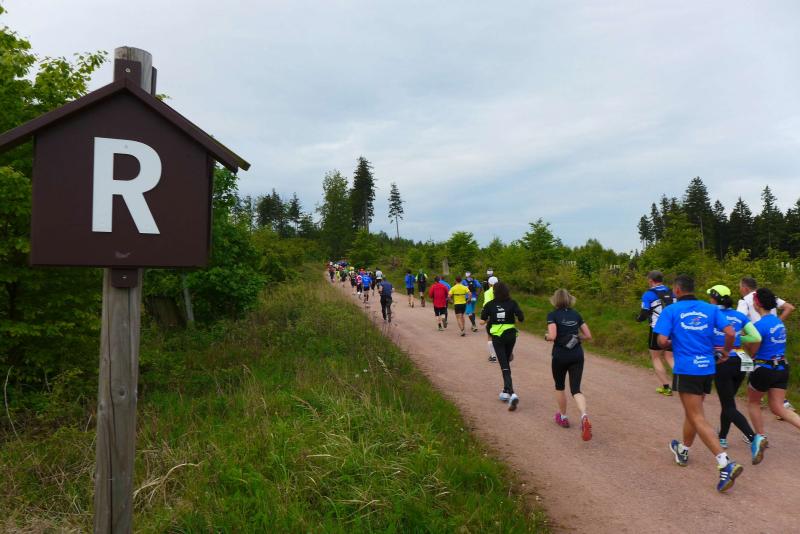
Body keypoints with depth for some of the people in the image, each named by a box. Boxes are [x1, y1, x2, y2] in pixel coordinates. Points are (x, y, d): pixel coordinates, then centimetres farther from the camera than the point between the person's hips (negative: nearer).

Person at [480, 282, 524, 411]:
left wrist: (489, 320, 14)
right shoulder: (512, 303, -4)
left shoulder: (490, 304, -4)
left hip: (497, 337, -2)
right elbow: (521, 318, -13)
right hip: (510, 335, 2)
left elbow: (482, 321, -7)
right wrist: (514, 320, 8)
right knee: (506, 362, 22)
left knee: (505, 366, -3)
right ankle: (506, 391, 27)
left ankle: (512, 394, -20)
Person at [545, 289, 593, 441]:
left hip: (560, 356, -3)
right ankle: (584, 416, -25)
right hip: (577, 355, 3)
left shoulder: (553, 315, -5)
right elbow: (588, 335, 7)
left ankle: (563, 417, 34)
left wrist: (546, 337, 4)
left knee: (560, 387, 20)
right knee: (576, 389, 2)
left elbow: (552, 336, -18)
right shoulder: (576, 314, 8)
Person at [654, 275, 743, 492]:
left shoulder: (671, 310, -5)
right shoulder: (710, 309, 5)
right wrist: (725, 352, 13)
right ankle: (683, 450, 41)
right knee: (692, 411, 23)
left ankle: (726, 463, -17)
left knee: (697, 419, -3)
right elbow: (730, 333, -5)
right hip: (707, 368, 5)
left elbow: (662, 341, -13)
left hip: (686, 370, -5)